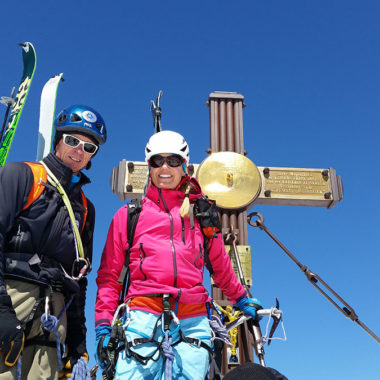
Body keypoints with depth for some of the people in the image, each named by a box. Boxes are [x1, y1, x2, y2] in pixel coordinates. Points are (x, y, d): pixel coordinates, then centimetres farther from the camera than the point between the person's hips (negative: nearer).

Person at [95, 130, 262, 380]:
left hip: (193, 321, 1)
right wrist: (103, 326, 6)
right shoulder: (128, 215, 15)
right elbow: (109, 275, 13)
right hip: (144, 318, -1)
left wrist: (242, 299, 38)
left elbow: (220, 264, 29)